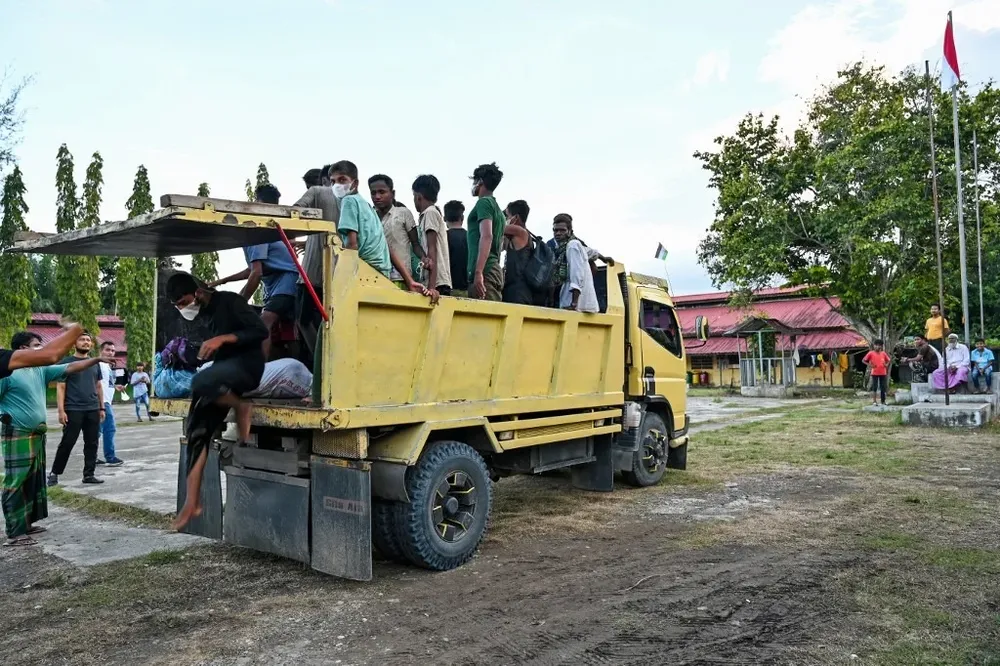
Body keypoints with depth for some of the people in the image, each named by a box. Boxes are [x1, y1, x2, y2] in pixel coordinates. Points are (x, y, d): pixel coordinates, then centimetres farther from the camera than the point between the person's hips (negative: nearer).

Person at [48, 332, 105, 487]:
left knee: (92, 443, 6)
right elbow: (60, 387, -5)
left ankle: (89, 474, 13)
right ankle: (54, 473, 14)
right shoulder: (67, 362, -2)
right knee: (67, 443, -1)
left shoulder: (95, 363, 13)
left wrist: (102, 407, 12)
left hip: (93, 410, 5)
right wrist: (61, 410, -13)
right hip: (73, 410, -5)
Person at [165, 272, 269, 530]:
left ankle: (241, 408, -8)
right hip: (223, 371, 8)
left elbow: (260, 331, -17)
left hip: (246, 366, -8)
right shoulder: (202, 314, 15)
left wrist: (223, 338, -22)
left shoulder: (229, 301, -9)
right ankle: (192, 502, -4)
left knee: (200, 383, -37)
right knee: (197, 427, -5)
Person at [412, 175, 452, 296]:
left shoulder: (430, 213, -2)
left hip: (436, 282, -9)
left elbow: (432, 250, -11)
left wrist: (431, 286, -18)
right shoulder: (433, 212, 23)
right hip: (440, 282, 9)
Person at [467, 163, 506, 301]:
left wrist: (478, 272, -23)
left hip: (485, 271, -9)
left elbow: (486, 236, -15)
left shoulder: (484, 202, -1)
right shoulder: (497, 208, 26)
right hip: (495, 270, 9)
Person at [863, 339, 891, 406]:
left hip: (883, 373, 4)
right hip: (875, 373, -4)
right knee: (874, 387, -2)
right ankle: (874, 401, 2)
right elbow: (863, 360, -2)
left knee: (883, 387, 7)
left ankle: (883, 401, 15)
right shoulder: (871, 353, -3)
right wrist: (869, 365, -12)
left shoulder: (883, 353, 8)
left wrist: (887, 364, 2)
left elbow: (889, 360, 21)